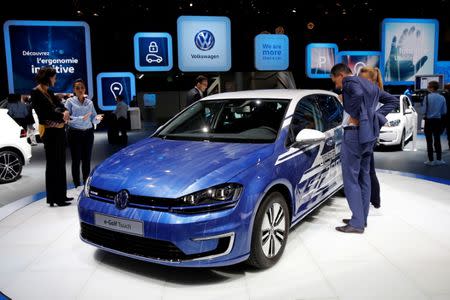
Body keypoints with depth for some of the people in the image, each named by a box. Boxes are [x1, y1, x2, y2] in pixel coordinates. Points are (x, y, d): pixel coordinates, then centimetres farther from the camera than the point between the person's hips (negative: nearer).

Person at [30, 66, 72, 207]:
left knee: (60, 164, 13)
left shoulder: (49, 92, 15)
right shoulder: (36, 93, -10)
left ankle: (61, 195, 22)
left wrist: (64, 112, -12)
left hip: (59, 131, 9)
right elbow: (46, 112, -18)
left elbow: (59, 104, 9)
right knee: (53, 165, -3)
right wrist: (62, 117, -8)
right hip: (50, 132, -9)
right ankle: (53, 197, 4)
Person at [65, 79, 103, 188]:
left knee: (87, 160, 6)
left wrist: (97, 118, -14)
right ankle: (77, 186, 7)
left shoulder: (89, 102, 11)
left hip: (88, 133, 3)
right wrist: (81, 118, -23)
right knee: (76, 160, -1)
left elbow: (93, 119, 8)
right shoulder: (70, 101, 0)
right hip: (75, 133, -3)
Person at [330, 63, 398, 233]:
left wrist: (354, 116, -18)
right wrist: (377, 116, 9)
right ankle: (362, 218, 23)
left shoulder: (349, 81, -7)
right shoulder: (370, 85, 19)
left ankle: (357, 223, -4)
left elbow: (358, 93, -30)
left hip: (354, 133, -9)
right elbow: (393, 101, 19)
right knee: (364, 176, 15)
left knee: (351, 178, -5)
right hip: (370, 134, 9)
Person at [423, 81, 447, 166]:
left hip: (429, 121, -4)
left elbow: (424, 110, -13)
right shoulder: (442, 98, -2)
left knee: (429, 141, 3)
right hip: (438, 120, 4)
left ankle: (431, 160, 5)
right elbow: (444, 111, 3)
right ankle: (439, 159, 15)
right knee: (437, 140, 13)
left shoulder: (427, 97, -15)